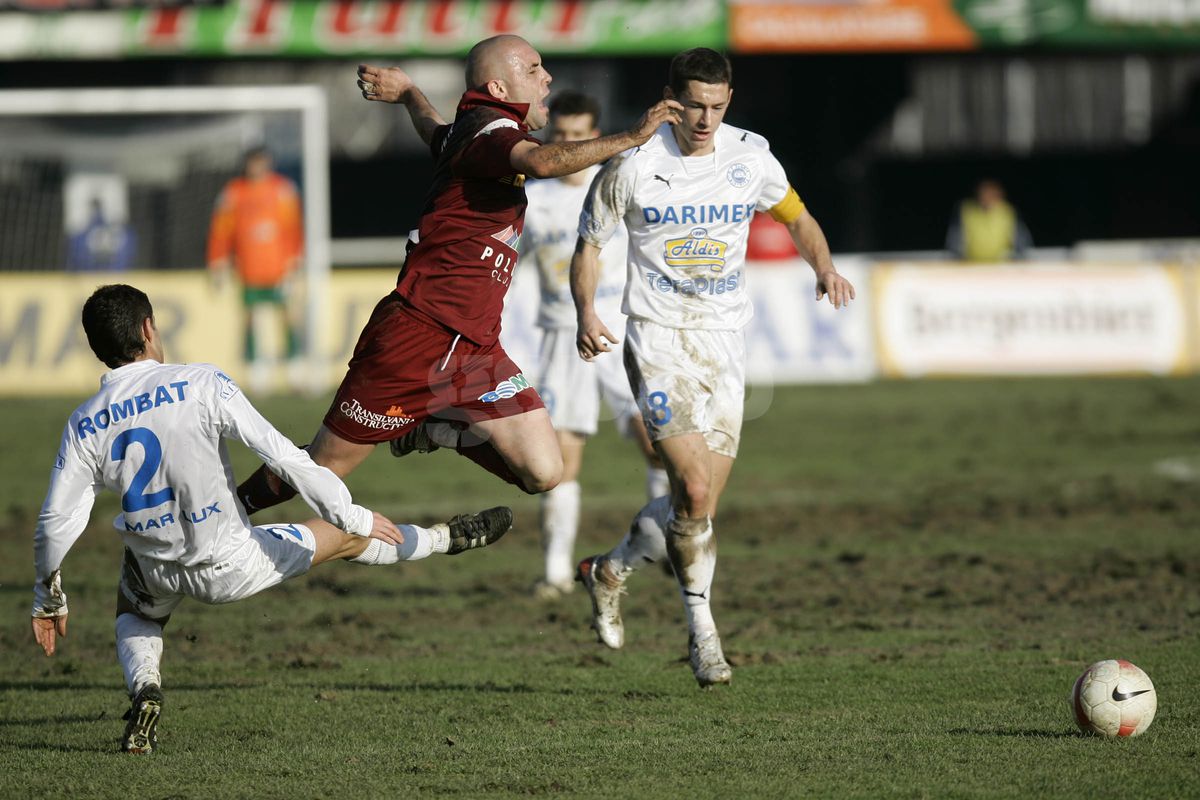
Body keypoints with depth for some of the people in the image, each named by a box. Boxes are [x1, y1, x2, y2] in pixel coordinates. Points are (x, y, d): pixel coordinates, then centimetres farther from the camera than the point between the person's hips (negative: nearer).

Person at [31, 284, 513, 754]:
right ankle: (449, 538, 40)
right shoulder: (200, 384, -16)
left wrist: (48, 601, 11)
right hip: (232, 568, -2)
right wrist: (351, 516, -7)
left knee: (134, 616, 36)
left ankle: (143, 687, 6)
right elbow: (281, 455, -17)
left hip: (159, 576, 2)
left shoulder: (83, 426, -7)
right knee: (346, 537, 19)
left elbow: (56, 522, -5)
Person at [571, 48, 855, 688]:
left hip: (724, 343, 4)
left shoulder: (750, 158, 0)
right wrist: (586, 313, -14)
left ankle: (609, 573, 29)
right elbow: (589, 245, 3)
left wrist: (824, 268, -5)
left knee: (699, 505, 4)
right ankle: (703, 633, -1)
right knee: (695, 491, -18)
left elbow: (798, 219, 16)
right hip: (658, 340, -4)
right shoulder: (632, 165, -8)